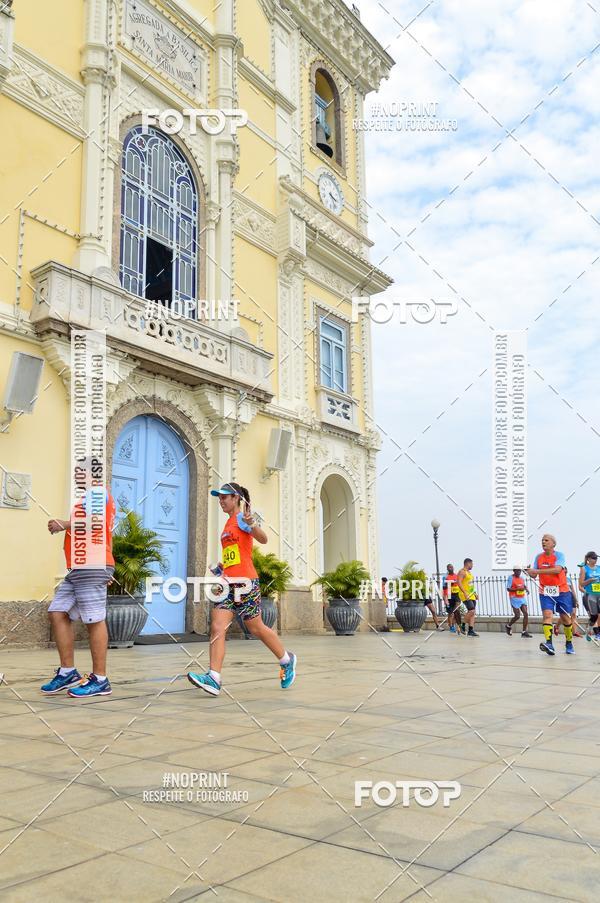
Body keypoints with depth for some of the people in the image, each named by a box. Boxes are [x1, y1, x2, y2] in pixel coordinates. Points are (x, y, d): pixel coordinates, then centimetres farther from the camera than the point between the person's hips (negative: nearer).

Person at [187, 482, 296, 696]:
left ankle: (287, 660, 26)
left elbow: (263, 539, -22)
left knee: (256, 628, 4)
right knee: (217, 628, -7)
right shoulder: (229, 523, 19)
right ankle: (213, 679, -13)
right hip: (229, 583, 8)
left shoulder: (242, 519, -5)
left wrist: (252, 524, -38)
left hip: (245, 582, -8)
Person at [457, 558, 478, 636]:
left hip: (471, 595, 9)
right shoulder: (462, 572, -10)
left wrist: (474, 593, 20)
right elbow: (459, 583, -20)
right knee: (471, 611, -17)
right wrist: (465, 593, -28)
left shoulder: (469, 572, 19)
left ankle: (471, 631, 4)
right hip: (465, 595, -9)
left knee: (472, 613, 4)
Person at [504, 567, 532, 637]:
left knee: (526, 614, -6)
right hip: (514, 599, -6)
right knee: (517, 616, -6)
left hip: (522, 598, 6)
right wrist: (518, 589, -25)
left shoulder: (521, 578, 11)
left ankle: (524, 632, -1)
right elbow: (508, 589, -15)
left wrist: (526, 589, 7)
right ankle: (508, 626, 21)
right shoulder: (511, 578, -9)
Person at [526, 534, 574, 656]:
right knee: (547, 615, -17)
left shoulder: (559, 555, -8)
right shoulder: (538, 557, 5)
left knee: (566, 618, 6)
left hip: (562, 591, -2)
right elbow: (534, 575, 6)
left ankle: (569, 644, 26)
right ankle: (549, 644, -30)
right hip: (545, 592, 2)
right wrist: (529, 572, -18)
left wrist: (538, 571, -32)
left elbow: (557, 569, -26)